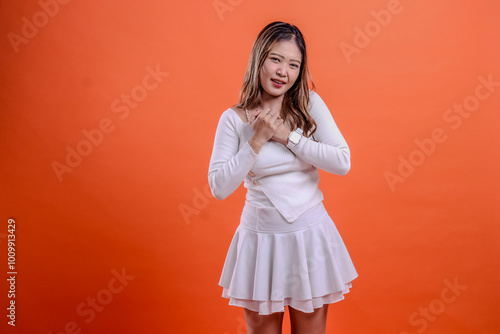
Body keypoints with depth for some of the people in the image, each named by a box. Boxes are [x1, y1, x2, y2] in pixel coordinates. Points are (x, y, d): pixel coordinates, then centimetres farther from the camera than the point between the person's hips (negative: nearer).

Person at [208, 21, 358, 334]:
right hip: (260, 240, -1)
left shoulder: (310, 104, -3)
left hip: (310, 236, 1)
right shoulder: (234, 119, -6)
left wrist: (286, 135, -16)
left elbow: (343, 162, -13)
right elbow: (219, 188, -11)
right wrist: (257, 140, -16)